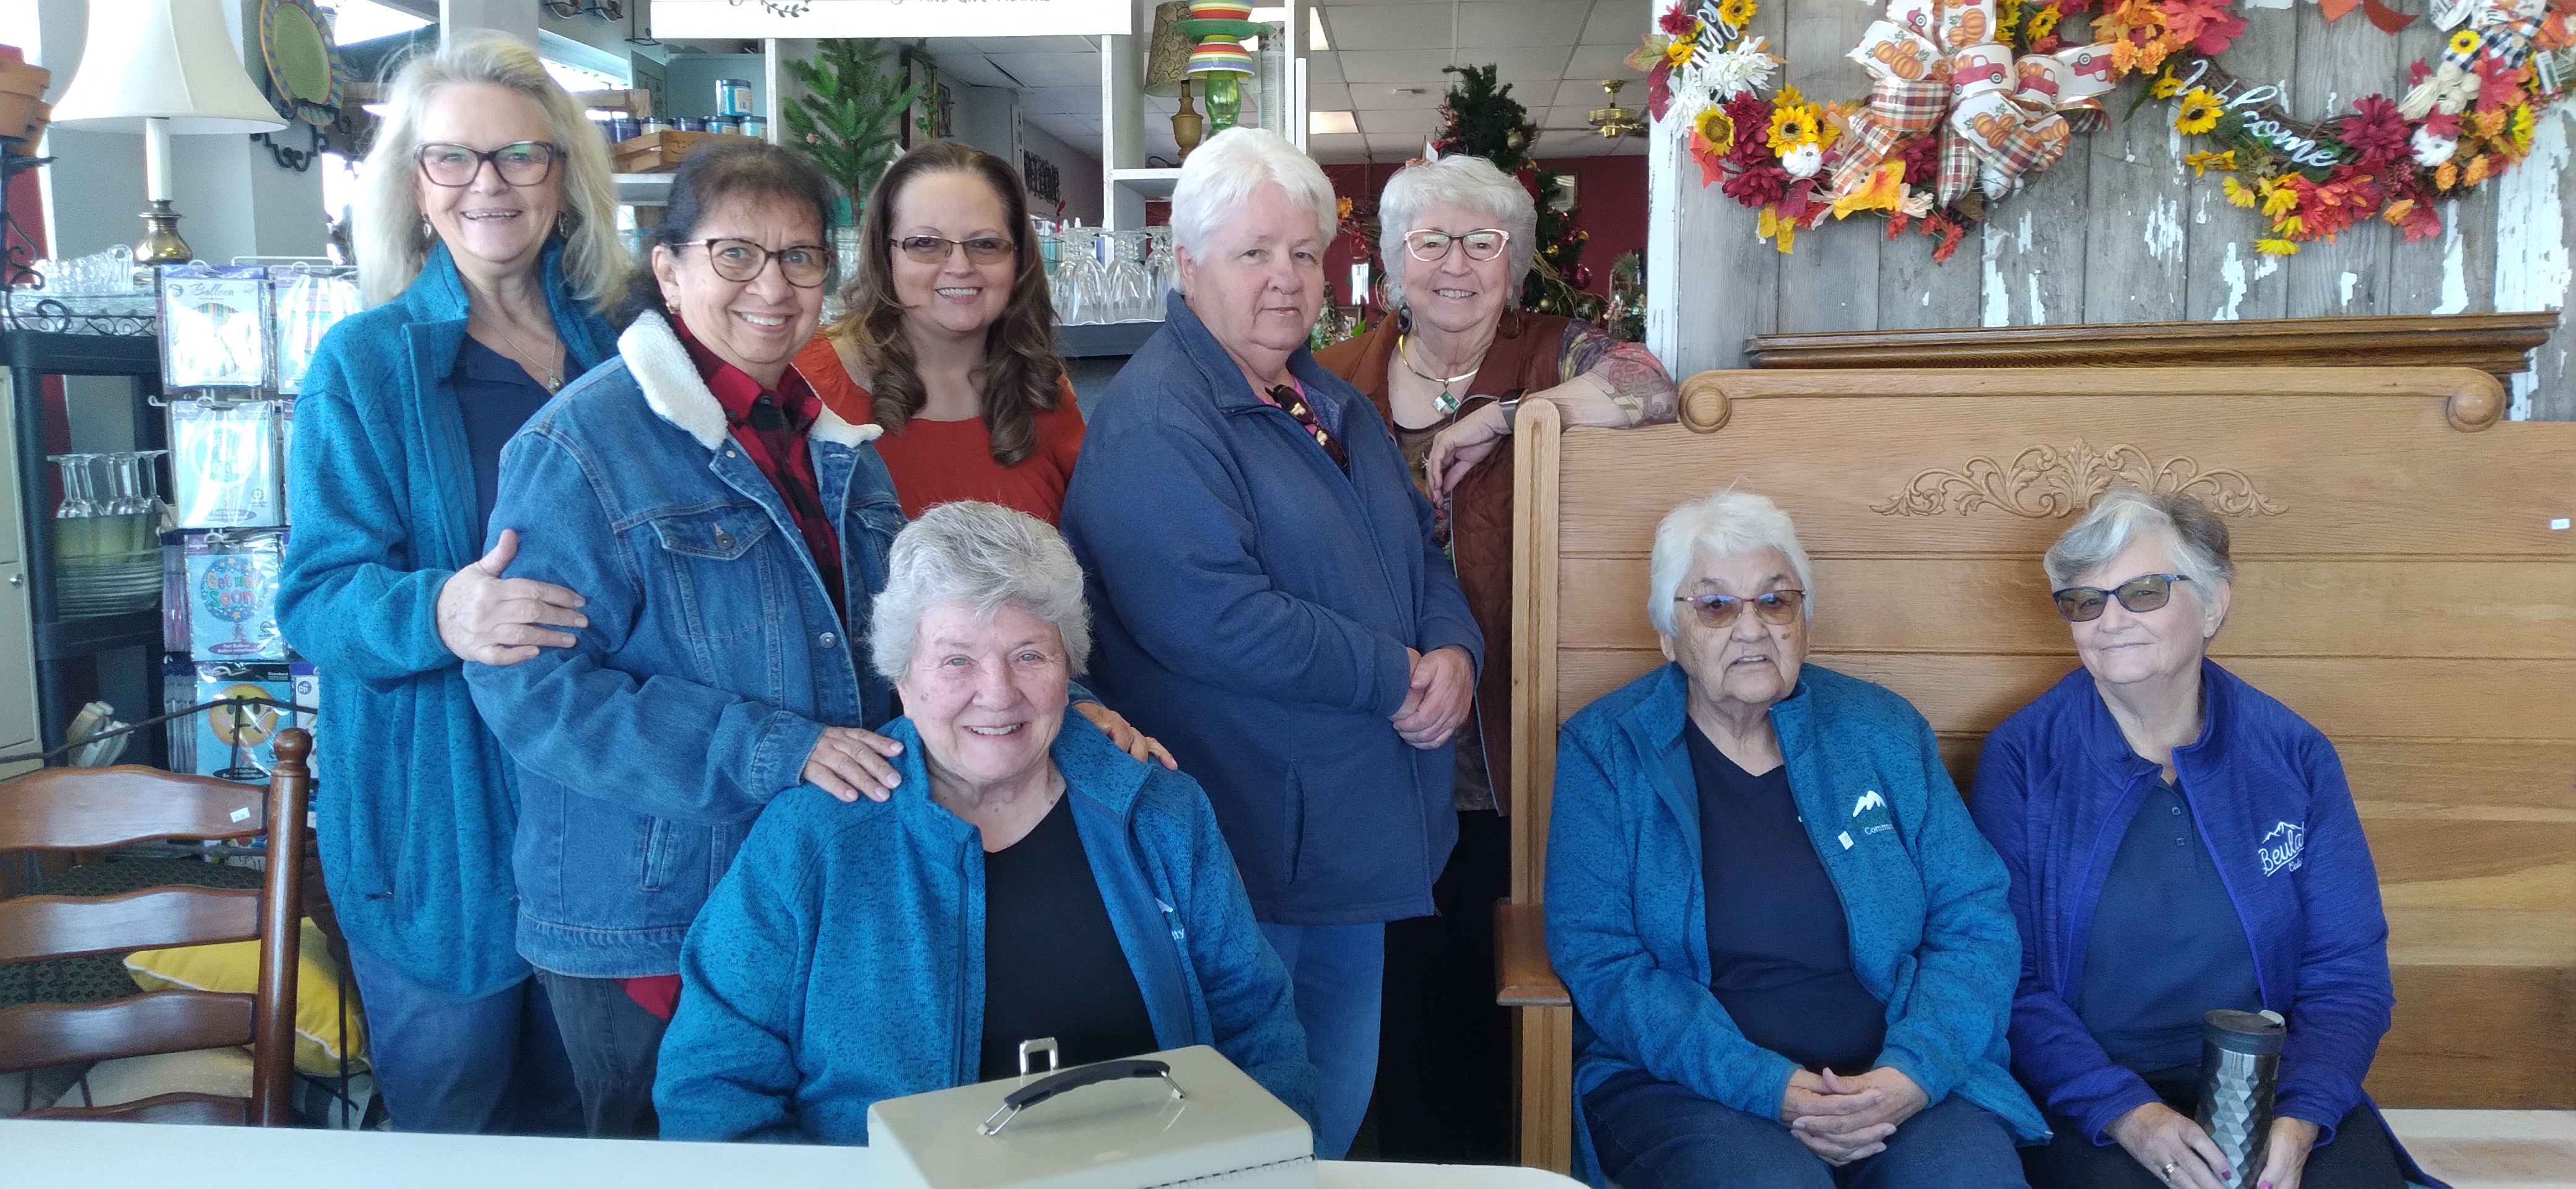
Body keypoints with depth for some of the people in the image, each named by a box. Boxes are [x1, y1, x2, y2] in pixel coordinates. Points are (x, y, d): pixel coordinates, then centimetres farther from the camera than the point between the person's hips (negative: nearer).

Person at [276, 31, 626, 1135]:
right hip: (436, 816, -3)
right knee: (449, 1118, 13)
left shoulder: (615, 351, 3)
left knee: (576, 1109, 19)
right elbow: (318, 595, -12)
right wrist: (438, 615, -31)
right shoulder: (365, 362, -6)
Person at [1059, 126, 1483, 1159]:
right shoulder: (1156, 420, -16)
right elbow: (1210, 617, -28)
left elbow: (1420, 552, 18)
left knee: (1338, 1108, 21)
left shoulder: (1332, 405, 14)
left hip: (1357, 836, 9)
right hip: (1244, 856, -8)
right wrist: (1399, 677, -19)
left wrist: (1455, 653, -5)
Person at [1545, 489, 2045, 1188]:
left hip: (1898, 1078, 3)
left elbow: (1975, 920, 6)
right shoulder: (1604, 750, 0)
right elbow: (1599, 961, -7)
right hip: (1685, 1087, -3)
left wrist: (1916, 1072, -13)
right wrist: (1768, 1089, -17)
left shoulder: (1882, 731, 9)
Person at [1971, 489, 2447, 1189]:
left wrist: (2299, 1118, -14)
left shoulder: (2294, 756, 4)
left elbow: (2346, 973, 4)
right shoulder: (2022, 757, -3)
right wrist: (2127, 1113, -19)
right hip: (2081, 1098, -3)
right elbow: (2009, 980, -6)